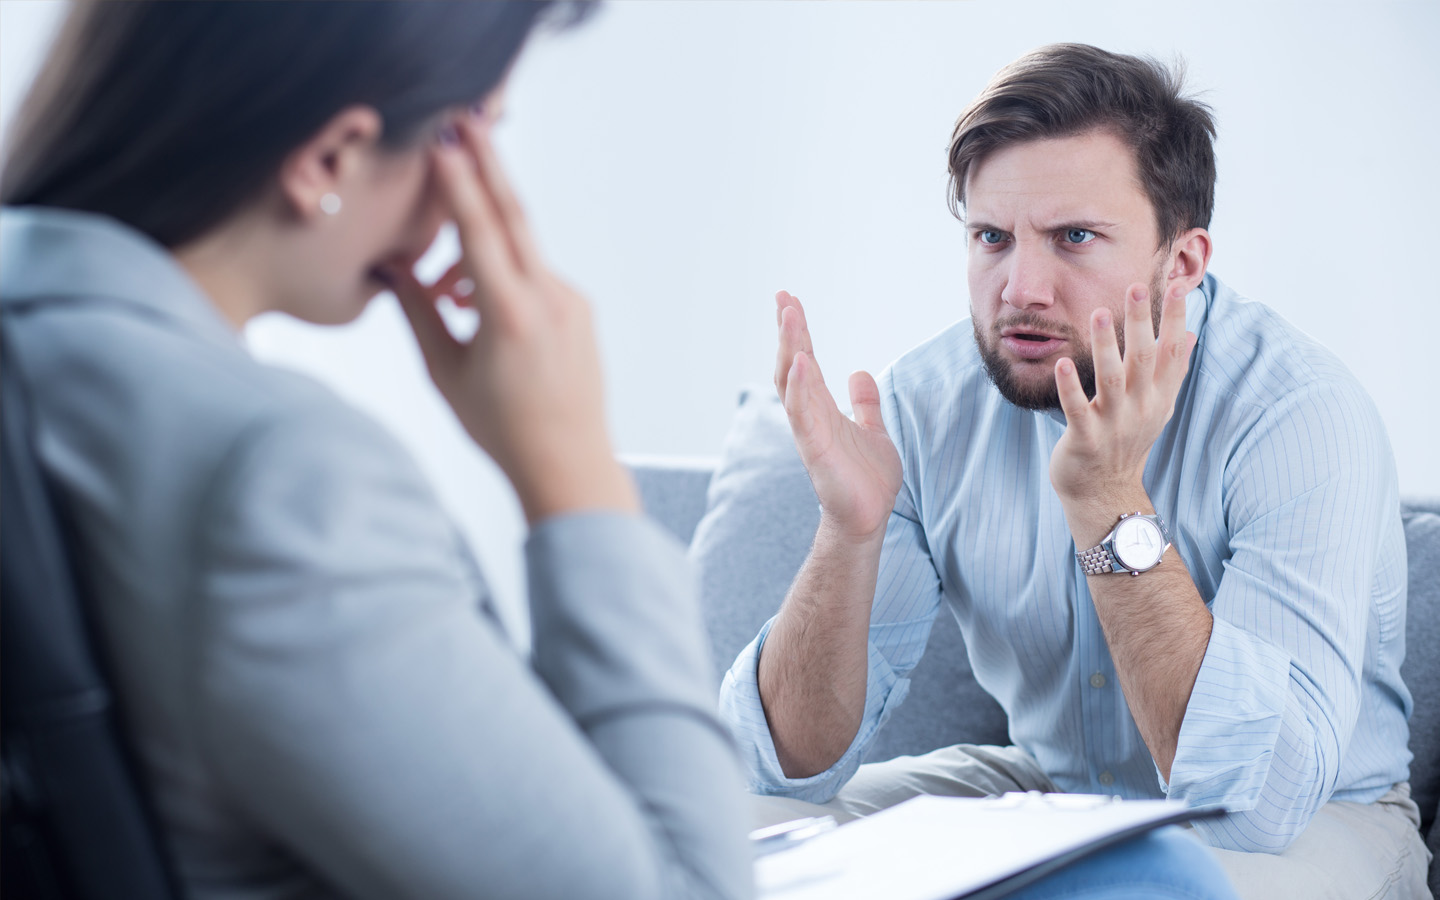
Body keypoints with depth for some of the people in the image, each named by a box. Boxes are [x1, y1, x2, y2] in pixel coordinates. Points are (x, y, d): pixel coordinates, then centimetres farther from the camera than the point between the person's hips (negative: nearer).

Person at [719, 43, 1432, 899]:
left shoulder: (1300, 413, -26)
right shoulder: (927, 403, -14)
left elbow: (1259, 801, -36)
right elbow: (793, 764, -16)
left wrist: (1113, 505, -41)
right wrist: (850, 531, -33)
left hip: (1316, 819, -3)